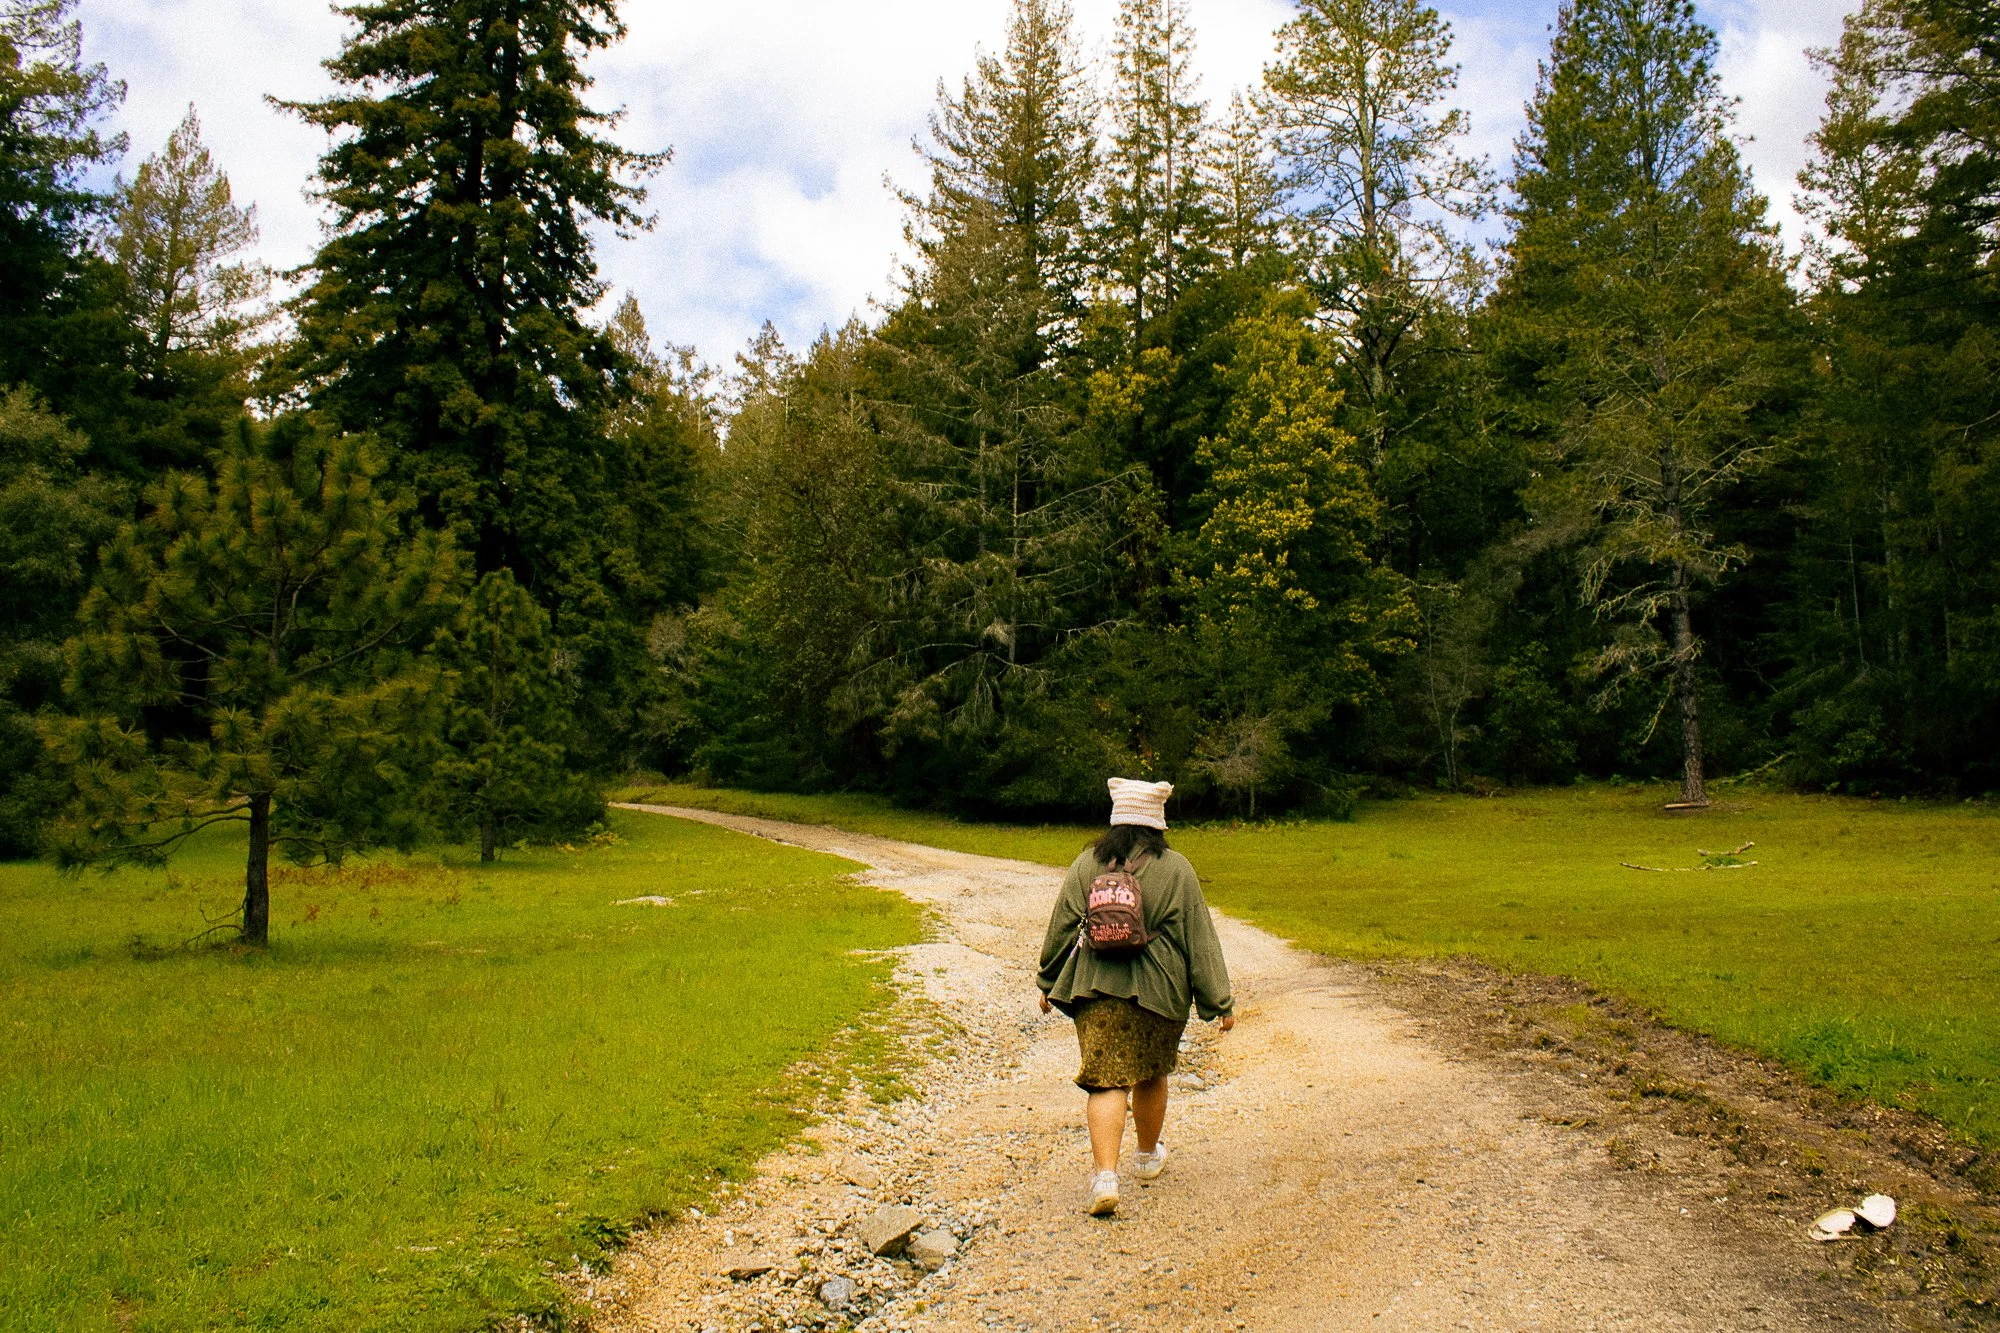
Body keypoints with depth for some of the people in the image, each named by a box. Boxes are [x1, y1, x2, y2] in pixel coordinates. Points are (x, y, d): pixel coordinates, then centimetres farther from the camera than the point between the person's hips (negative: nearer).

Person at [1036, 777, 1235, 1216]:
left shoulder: (1087, 864, 1)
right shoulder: (1176, 870, -3)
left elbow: (1061, 927, 6)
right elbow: (1199, 939, -2)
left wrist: (1049, 983, 18)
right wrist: (1219, 1001, 3)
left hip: (1097, 989, 0)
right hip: (1159, 991, 0)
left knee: (1106, 1080, -1)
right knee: (1151, 1075, 19)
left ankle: (1105, 1176, -15)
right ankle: (1148, 1157, 38)